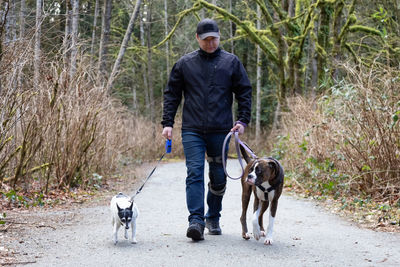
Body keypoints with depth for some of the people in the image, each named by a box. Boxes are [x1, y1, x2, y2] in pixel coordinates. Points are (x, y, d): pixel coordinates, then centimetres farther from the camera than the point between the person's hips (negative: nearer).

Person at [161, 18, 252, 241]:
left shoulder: (231, 62, 7)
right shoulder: (185, 63, 8)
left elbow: (245, 93, 9)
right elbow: (172, 95, 11)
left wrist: (243, 120, -3)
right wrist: (168, 123, 1)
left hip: (220, 131, 1)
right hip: (192, 131, 0)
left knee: (218, 177, 9)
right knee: (195, 173, -12)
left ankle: (213, 218, 26)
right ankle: (196, 221, -15)